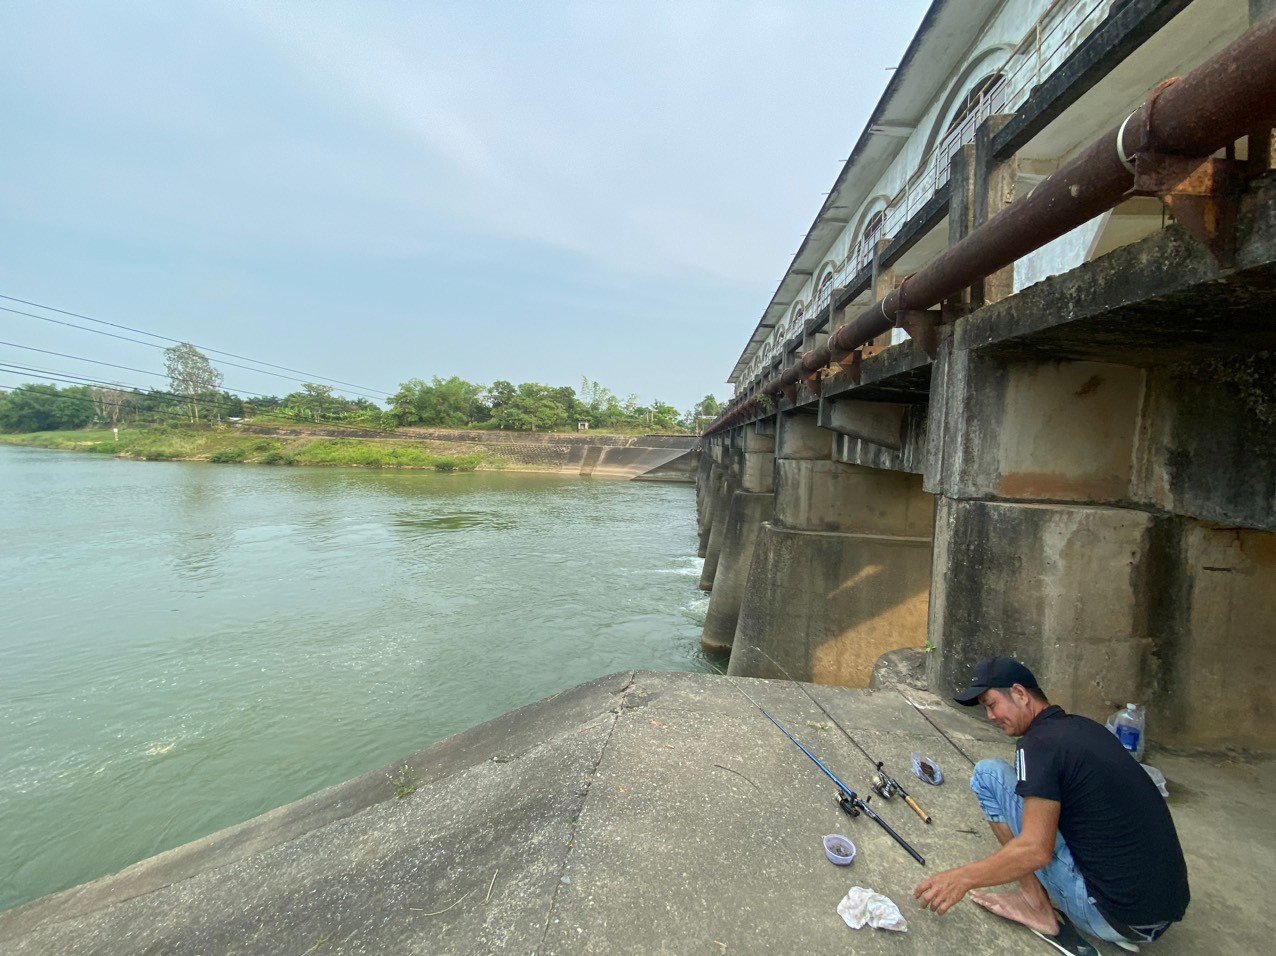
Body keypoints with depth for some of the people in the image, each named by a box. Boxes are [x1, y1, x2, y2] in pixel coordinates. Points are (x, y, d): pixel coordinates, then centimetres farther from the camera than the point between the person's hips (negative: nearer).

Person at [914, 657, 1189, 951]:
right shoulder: (1085, 726, 9)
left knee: (988, 773, -5)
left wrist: (963, 878, -12)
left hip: (1111, 916, -8)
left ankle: (1035, 904, 2)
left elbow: (1036, 850, -21)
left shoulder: (1040, 742, -16)